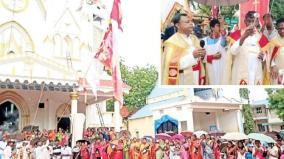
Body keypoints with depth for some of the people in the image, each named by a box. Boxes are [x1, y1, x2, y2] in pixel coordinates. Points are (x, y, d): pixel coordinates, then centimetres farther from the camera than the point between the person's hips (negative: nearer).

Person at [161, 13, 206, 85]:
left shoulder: (194, 38, 10)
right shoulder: (172, 42, -13)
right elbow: (172, 64, -21)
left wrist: (201, 55, -3)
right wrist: (192, 55, -24)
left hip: (196, 78, 7)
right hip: (183, 81, -7)